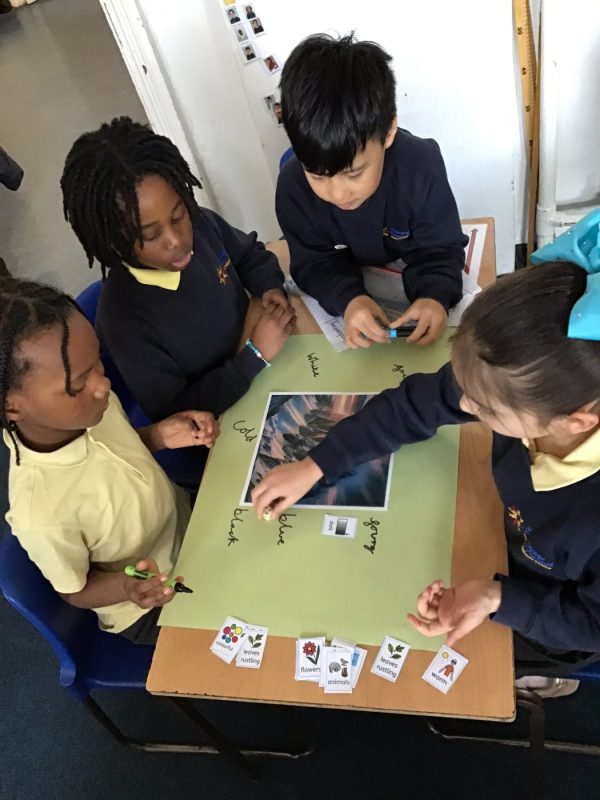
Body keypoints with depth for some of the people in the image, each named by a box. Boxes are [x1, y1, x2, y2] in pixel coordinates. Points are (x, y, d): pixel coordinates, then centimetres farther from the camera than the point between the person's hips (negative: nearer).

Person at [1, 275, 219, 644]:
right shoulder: (41, 513, -39)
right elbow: (78, 592, -19)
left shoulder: (89, 404, -23)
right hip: (154, 606, -5)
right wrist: (126, 587, -39)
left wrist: (159, 436, -18)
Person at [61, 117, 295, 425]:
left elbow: (250, 254, 13)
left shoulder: (202, 223, -9)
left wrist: (270, 287, -8)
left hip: (266, 375, 7)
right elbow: (173, 415, -20)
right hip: (218, 426, -6)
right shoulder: (123, 319, -26)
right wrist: (256, 355, -25)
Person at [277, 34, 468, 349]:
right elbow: (315, 262, -18)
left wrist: (435, 295, -43)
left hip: (414, 285, -1)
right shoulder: (293, 185, -27)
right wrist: (347, 299, -41)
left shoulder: (421, 166, -30)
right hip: (348, 286, 2)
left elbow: (439, 250, -20)